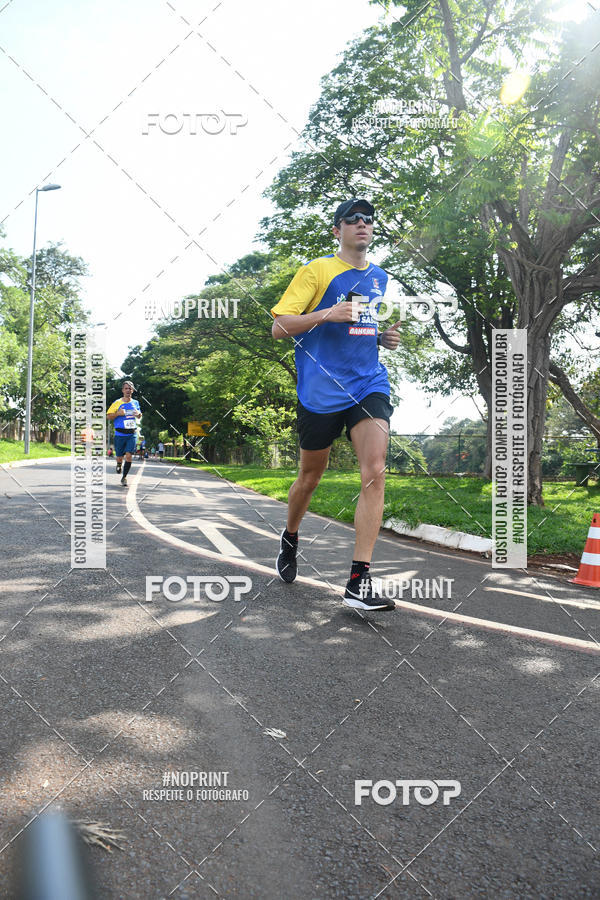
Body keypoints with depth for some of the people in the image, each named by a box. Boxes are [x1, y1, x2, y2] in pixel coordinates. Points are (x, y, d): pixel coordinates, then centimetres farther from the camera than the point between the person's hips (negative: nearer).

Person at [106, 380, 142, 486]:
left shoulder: (135, 403, 10)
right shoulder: (117, 403, -2)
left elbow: (139, 416, 24)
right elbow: (108, 416, 1)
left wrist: (138, 414, 0)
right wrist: (118, 413, -16)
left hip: (132, 434, 2)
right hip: (120, 434, -2)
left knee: (129, 456, -10)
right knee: (119, 457, 5)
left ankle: (124, 477, 3)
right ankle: (119, 465, 43)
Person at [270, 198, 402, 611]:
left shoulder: (379, 277, 18)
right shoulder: (317, 270, 0)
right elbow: (278, 327, -5)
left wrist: (384, 337, 12)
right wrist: (326, 314, -19)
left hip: (370, 384, 4)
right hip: (320, 390, -4)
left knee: (375, 473, -15)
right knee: (312, 474, 10)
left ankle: (359, 581, -12)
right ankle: (290, 538, 40)